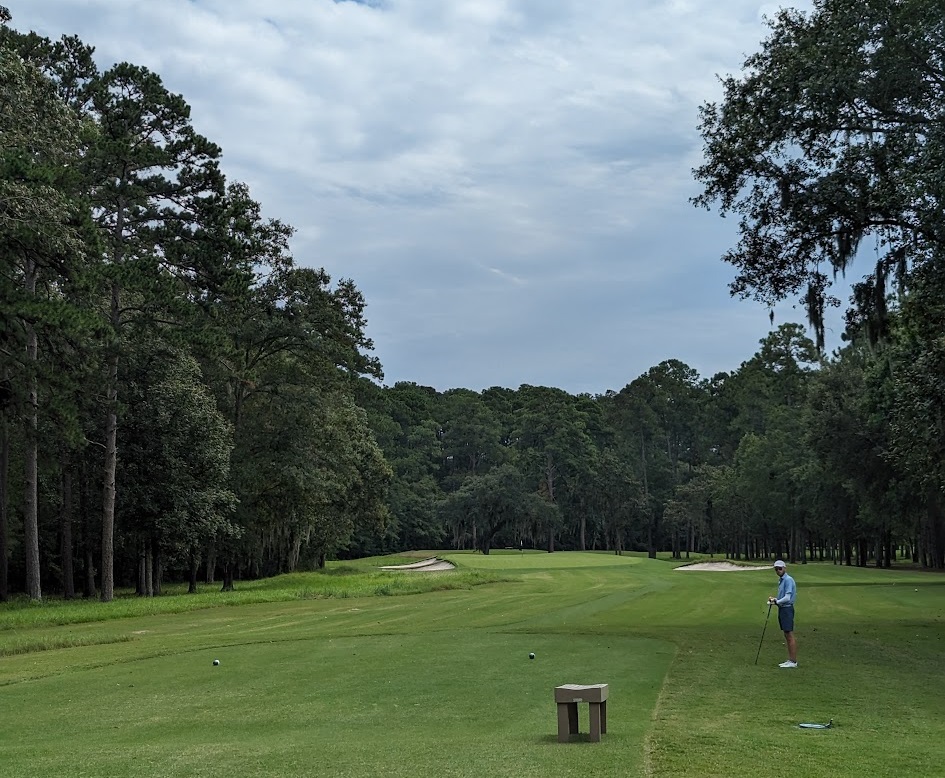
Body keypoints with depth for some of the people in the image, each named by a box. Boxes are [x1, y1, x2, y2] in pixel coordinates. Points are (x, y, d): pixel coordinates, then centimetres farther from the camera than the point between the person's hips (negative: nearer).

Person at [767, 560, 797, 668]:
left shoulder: (788, 580, -14)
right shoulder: (782, 580, 16)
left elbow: (787, 598, -21)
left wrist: (776, 601, -22)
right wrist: (774, 599, 8)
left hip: (787, 609, -10)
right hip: (782, 609, 10)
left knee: (790, 635, -8)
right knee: (787, 636, 11)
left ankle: (793, 661, -6)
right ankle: (790, 660, 14)